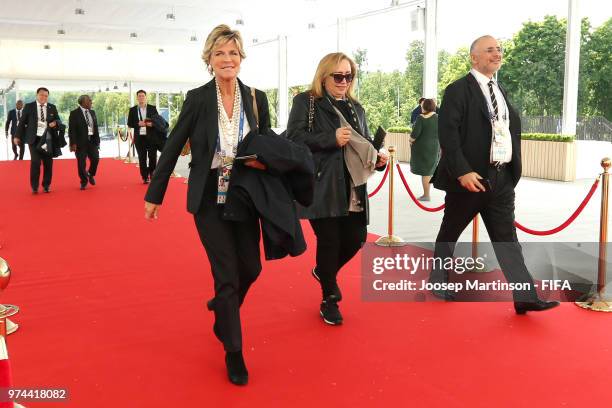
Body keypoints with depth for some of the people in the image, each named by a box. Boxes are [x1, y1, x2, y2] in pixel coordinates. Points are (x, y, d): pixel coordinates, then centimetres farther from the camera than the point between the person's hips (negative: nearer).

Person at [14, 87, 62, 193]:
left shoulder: (52, 107, 9)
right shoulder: (29, 106, 3)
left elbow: (59, 121, 11)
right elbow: (22, 122, 5)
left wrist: (55, 123, -13)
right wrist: (17, 136, 2)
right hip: (34, 138, -2)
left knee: (48, 162, 5)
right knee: (35, 162, -8)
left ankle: (46, 185, 17)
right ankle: (34, 186, 1)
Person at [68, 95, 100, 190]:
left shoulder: (92, 112, 12)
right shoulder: (74, 114, -4)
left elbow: (96, 127, 14)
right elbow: (71, 130, -7)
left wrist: (97, 140, 10)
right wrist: (73, 143, -13)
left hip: (92, 140, 4)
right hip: (80, 142, -4)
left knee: (95, 158, -4)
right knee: (81, 163, 0)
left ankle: (91, 175, 24)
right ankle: (84, 182, 15)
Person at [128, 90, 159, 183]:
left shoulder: (153, 108, 6)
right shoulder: (133, 110, 7)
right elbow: (129, 124, 5)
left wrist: (152, 124, -16)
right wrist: (138, 124, -13)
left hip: (152, 136, -1)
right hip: (139, 137, 1)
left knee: (153, 157, -2)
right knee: (142, 158, 4)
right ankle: (145, 177, 10)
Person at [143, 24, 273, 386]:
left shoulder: (257, 99, -1)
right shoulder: (197, 98, -8)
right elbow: (173, 147, -3)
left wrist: (263, 161, -14)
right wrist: (154, 194, 0)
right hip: (209, 198, -3)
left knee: (251, 267, 9)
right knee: (227, 273, -2)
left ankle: (222, 306, 45)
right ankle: (233, 353, 16)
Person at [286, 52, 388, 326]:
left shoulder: (356, 108, 16)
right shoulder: (305, 101, -1)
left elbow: (365, 144, 20)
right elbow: (293, 137, -13)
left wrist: (377, 158, -1)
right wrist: (331, 139, -19)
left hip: (353, 189, 6)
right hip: (321, 188, -5)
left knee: (356, 239, 3)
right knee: (329, 240, -1)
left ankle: (324, 271, 35)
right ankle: (329, 299, 20)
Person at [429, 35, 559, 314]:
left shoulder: (500, 91, 15)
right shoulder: (458, 90, -7)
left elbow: (513, 127, 17)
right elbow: (448, 133, -15)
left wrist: (512, 170, 9)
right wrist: (462, 172, -22)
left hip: (501, 177, 6)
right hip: (470, 177, -6)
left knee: (506, 237, 3)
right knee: (450, 232, 10)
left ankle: (525, 297, 2)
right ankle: (438, 282, 28)